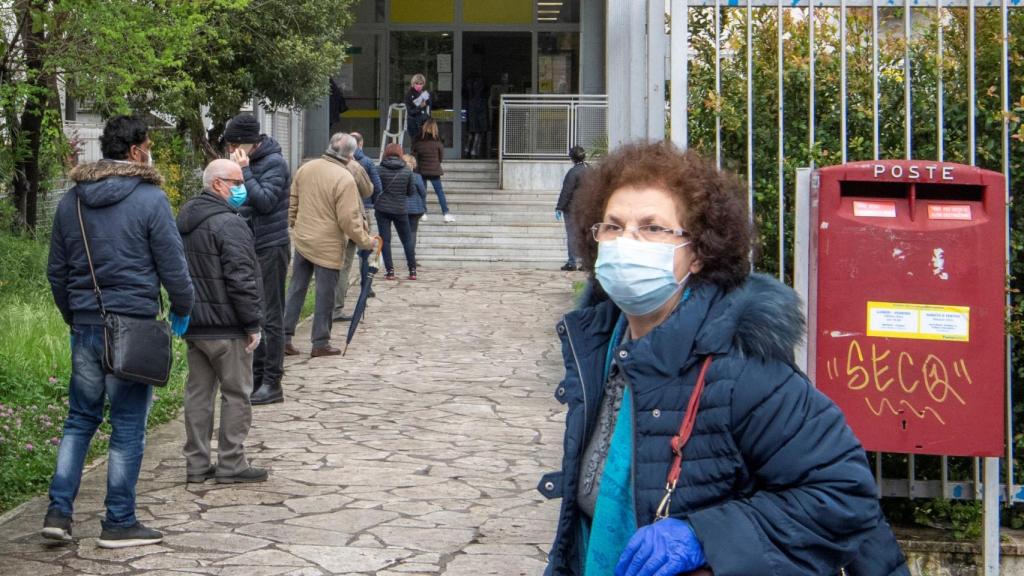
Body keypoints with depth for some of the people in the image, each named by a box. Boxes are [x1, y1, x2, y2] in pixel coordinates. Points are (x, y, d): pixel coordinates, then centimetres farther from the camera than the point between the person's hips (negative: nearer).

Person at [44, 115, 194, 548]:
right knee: (128, 427, 3)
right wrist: (182, 310, 8)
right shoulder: (150, 199, -9)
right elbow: (173, 266, -8)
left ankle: (58, 511, 11)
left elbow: (56, 271, 14)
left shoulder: (71, 200, 9)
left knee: (80, 419, 16)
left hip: (85, 327, 5)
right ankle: (119, 523, 10)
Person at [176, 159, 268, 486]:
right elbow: (240, 278, -20)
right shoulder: (229, 224, -17)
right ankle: (231, 465, 5)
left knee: (198, 393, 12)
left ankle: (197, 464, 16)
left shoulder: (185, 222, 13)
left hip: (193, 324, 9)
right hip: (226, 327, -9)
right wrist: (253, 323, -14)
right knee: (236, 394, 1)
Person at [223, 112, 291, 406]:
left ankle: (272, 383, 1)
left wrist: (245, 172, -20)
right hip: (250, 246, 8)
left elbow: (265, 201, -22)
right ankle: (257, 376, 19)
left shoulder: (274, 163, -12)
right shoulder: (249, 162, 12)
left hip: (271, 247, -8)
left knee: (270, 316, -4)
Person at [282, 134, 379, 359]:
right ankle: (320, 343, 12)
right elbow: (349, 220, -19)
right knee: (325, 295, 5)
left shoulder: (305, 168, 1)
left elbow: (292, 202, 11)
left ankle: (285, 337, 15)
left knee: (296, 289, 14)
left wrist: (293, 224, 26)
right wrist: (366, 242, -7)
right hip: (327, 247, -6)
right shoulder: (345, 179, -19)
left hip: (302, 240, 6)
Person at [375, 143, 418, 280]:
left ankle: (390, 271, -1)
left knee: (385, 240, 4)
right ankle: (412, 270, 12)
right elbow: (411, 192, 2)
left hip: (382, 209, -1)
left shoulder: (380, 169, -8)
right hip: (401, 209, 1)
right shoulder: (407, 171, -3)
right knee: (407, 239, 12)